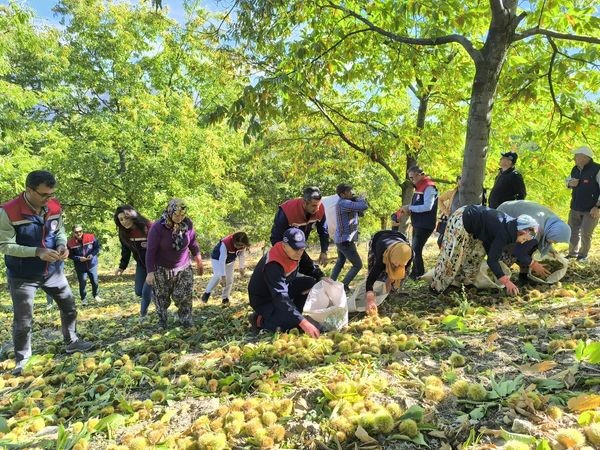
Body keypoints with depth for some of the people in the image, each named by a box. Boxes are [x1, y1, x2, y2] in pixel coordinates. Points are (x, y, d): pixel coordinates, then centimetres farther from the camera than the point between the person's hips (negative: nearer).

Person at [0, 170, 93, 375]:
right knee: (23, 321, 6)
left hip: (53, 271, 5)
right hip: (23, 276, -5)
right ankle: (22, 359, 27)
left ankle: (72, 343, 36)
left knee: (69, 307, 15)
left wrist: (62, 245, -15)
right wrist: (37, 251, -30)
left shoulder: (55, 207, -6)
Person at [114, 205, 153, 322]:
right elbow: (126, 251, 7)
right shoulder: (123, 233, -7)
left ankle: (143, 314, 21)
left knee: (146, 291, -4)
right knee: (139, 292, 8)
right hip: (141, 264, 6)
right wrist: (122, 267, 4)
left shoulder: (149, 228, -27)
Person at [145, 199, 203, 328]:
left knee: (185, 296, -2)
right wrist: (150, 272, -20)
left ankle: (186, 320, 18)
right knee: (162, 297, 9)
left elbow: (193, 244, 4)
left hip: (184, 268, 2)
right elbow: (151, 251, -17)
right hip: (162, 269, -2)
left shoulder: (187, 224, -10)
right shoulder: (157, 228, -20)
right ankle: (162, 322, 29)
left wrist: (199, 263, 13)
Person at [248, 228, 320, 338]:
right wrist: (302, 322, -52)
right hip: (263, 299, -8)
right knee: (294, 324, -25)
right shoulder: (273, 265, -37)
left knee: (310, 283, -7)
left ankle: (294, 314, 3)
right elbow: (280, 298, -44)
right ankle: (259, 320, -4)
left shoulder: (294, 253, -11)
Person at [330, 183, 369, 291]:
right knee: (358, 265, -2)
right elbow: (364, 206, -29)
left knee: (340, 262, 28)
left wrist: (357, 200, -5)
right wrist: (360, 199, -8)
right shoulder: (343, 203, -21)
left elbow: (360, 212, 11)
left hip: (340, 239, 11)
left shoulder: (344, 202, 11)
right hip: (346, 240, -11)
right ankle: (343, 286, -2)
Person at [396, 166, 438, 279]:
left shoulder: (429, 187, -15)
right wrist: (408, 209, 0)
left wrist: (410, 208, -18)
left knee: (416, 250, -10)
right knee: (415, 249, 15)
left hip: (425, 225, -10)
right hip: (417, 224, 10)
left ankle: (419, 275, -1)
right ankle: (415, 273, 25)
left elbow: (427, 207, -24)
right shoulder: (419, 187, 14)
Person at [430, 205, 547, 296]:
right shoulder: (503, 233, -30)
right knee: (452, 256, -6)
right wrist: (506, 282, -33)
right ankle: (436, 287, 4)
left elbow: (519, 251, 13)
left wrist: (534, 265, 18)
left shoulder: (512, 226, -4)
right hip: (460, 221, -10)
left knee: (476, 255, 14)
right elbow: (492, 260, -32)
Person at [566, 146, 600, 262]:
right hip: (575, 208, 7)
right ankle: (573, 252, 29)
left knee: (585, 234, 0)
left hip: (591, 210, -7)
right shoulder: (575, 169, 5)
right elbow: (568, 181, 21)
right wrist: (570, 183, -4)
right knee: (572, 231, 14)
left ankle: (583, 255, 17)